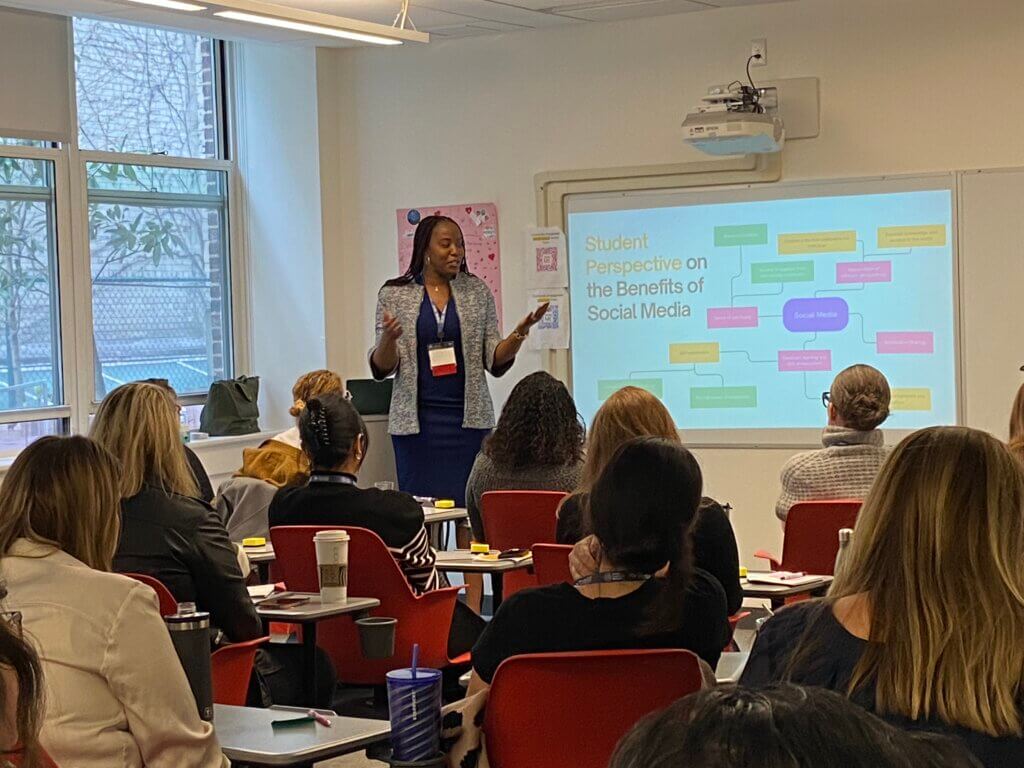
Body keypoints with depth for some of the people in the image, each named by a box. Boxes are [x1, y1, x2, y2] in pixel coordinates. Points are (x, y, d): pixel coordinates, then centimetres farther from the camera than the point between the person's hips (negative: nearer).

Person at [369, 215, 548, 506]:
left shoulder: (477, 291, 7)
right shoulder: (394, 295, 3)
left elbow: (495, 362, 7)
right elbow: (381, 368, 1)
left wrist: (520, 333, -11)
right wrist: (388, 338, -19)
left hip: (468, 417, 1)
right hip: (417, 420, -1)